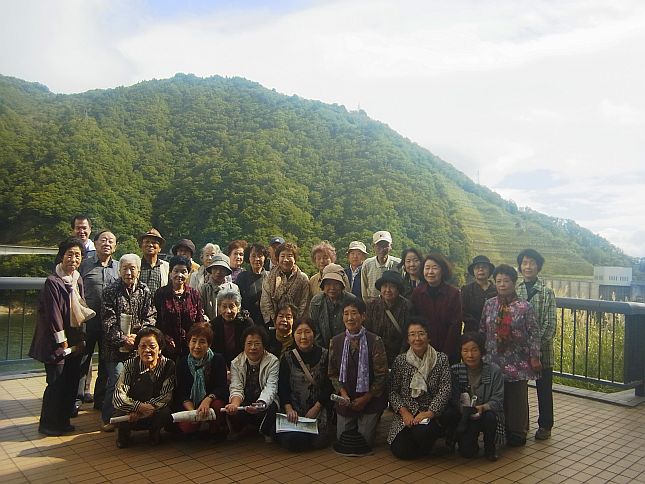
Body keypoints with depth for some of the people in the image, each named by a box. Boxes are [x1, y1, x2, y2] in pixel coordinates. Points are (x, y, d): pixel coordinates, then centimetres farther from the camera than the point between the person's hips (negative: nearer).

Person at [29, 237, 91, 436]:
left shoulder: (77, 280, 6)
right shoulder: (53, 282, -15)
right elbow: (53, 315, -15)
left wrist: (79, 341, 10)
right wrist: (63, 343, -12)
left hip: (74, 341, 7)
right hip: (57, 343, -7)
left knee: (71, 382, 12)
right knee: (56, 384, 1)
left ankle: (63, 421, 26)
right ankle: (48, 424, 18)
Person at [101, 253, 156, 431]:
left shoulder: (144, 291, 5)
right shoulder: (110, 291, -2)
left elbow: (150, 317, 3)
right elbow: (108, 321, -7)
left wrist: (138, 335, -10)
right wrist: (122, 339, -13)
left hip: (138, 346, 2)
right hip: (115, 346, -2)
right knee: (116, 381, -6)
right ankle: (108, 419, 11)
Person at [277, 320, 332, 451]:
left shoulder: (325, 355, 0)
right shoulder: (287, 358, 3)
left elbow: (329, 386, -1)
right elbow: (282, 388, -1)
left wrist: (315, 409, -10)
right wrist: (289, 409, -17)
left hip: (319, 408, 0)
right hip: (294, 409, 0)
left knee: (318, 442, -20)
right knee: (291, 441, -22)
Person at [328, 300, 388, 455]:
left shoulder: (375, 341, -14)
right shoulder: (335, 342, -4)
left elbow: (381, 375, -11)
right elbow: (333, 373, 4)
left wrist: (365, 398, -12)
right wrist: (343, 393, -11)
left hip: (370, 400, -3)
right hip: (345, 401, 3)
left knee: (364, 442, 2)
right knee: (342, 441, 9)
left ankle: (371, 424, 33)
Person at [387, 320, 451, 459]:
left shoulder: (441, 359, -1)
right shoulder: (400, 360, 2)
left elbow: (445, 390, -8)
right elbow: (393, 391, 0)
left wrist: (429, 413, -18)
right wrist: (404, 412, -15)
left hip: (431, 414, -1)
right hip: (405, 414, 1)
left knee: (422, 431, -34)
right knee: (401, 451, -17)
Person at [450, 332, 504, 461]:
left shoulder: (494, 370, -9)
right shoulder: (455, 371, -6)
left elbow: (498, 399, -12)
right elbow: (452, 399, -6)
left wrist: (483, 407, -31)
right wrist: (463, 409, -26)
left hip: (487, 413, 0)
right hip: (464, 417, 0)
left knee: (490, 417, -35)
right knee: (467, 452, -19)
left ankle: (490, 448, -3)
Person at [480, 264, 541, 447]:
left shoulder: (525, 307, -5)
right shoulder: (489, 305, 5)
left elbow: (534, 334, -4)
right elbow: (482, 330, 10)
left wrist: (534, 357, -8)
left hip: (517, 363, -3)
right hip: (494, 360, 3)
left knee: (517, 398, 5)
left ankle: (517, 432, 20)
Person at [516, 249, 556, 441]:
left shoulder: (546, 292, -6)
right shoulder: (514, 291, 3)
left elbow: (550, 323, -10)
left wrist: (536, 343, -17)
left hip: (542, 348, -3)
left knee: (544, 389, 9)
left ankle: (545, 425, 24)